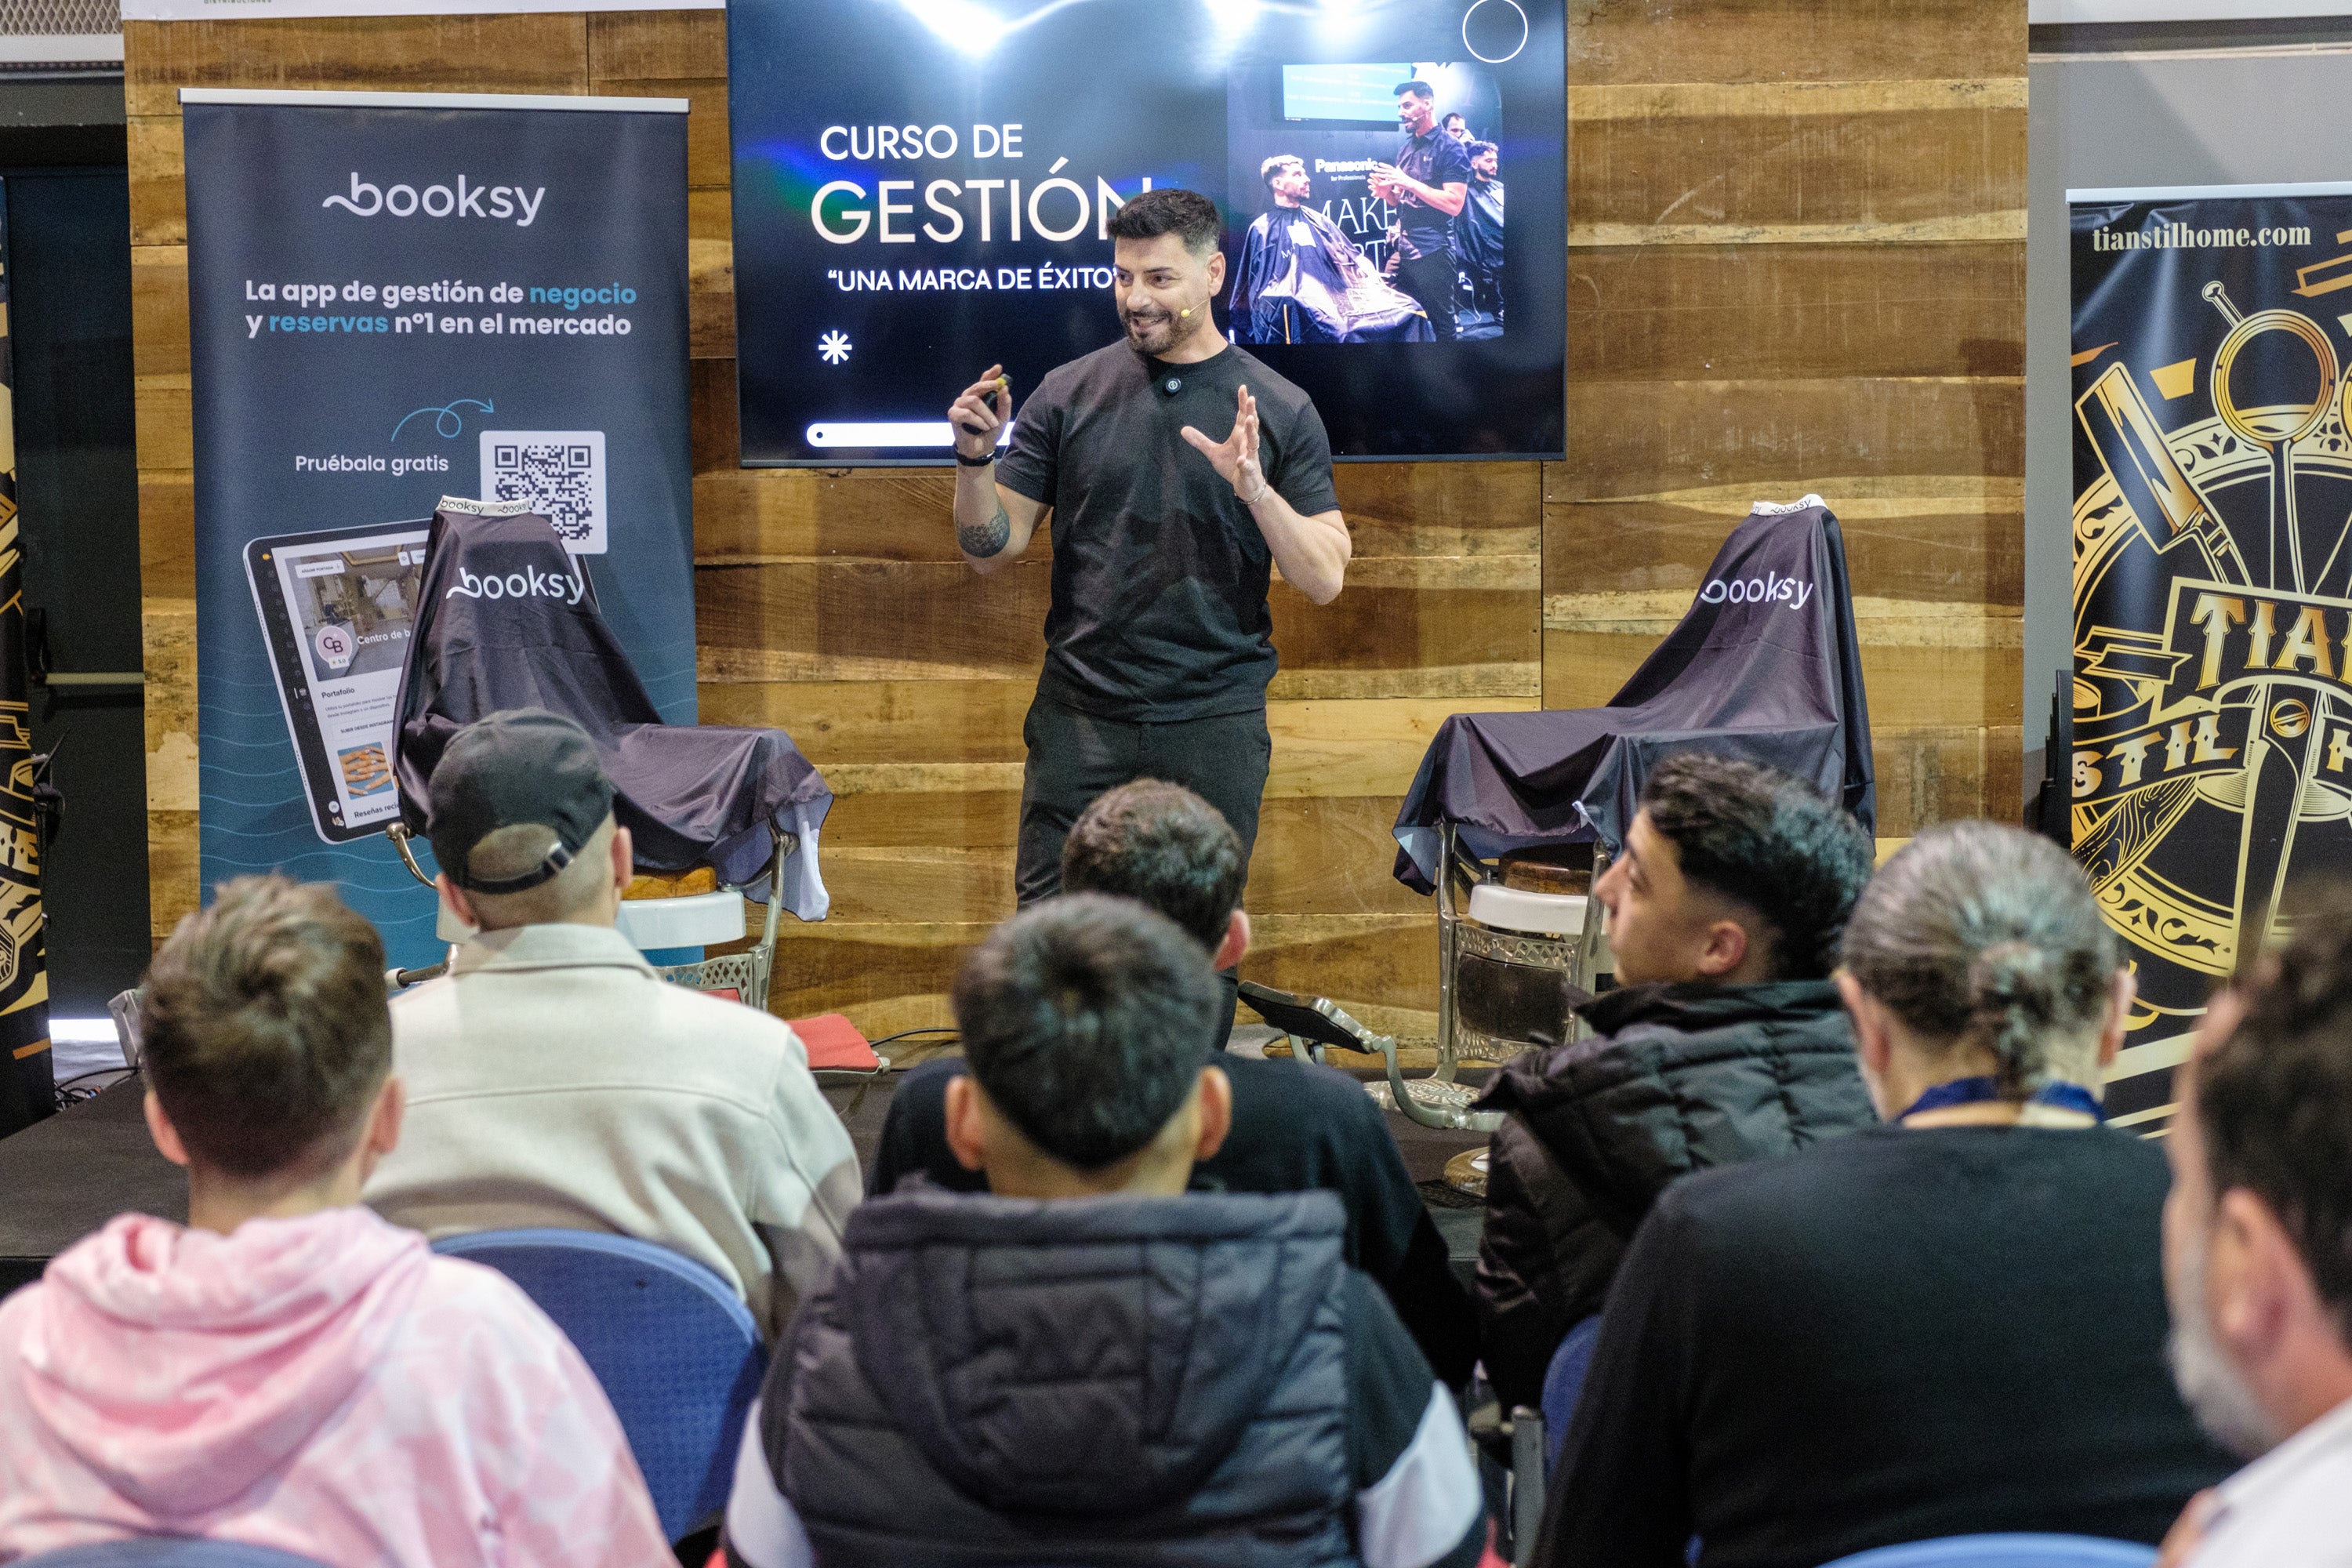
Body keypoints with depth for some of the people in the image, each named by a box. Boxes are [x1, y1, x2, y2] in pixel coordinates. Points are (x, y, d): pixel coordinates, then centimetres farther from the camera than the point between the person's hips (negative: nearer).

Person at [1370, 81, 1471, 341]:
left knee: (1440, 323, -2)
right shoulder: (1405, 149, 15)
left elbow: (1454, 204, -17)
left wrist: (1409, 183, -19)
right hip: (1401, 249, 7)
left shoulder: (1449, 148, -8)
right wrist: (1386, 193, -1)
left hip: (1432, 252, -7)